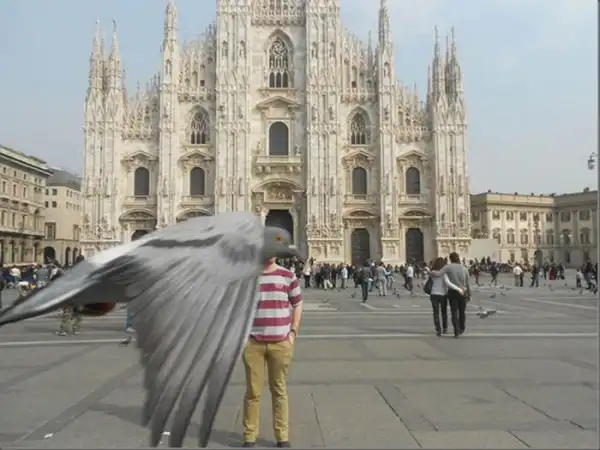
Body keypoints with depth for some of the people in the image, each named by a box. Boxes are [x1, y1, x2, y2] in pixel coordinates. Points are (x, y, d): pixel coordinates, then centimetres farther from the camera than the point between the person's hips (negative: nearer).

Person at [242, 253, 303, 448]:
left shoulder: (288, 276, 3)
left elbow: (297, 304, 10)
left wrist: (293, 332, 2)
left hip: (281, 342, 0)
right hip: (253, 343, 0)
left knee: (279, 390, 9)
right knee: (253, 391, 5)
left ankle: (282, 436, 20)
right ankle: (250, 436, 18)